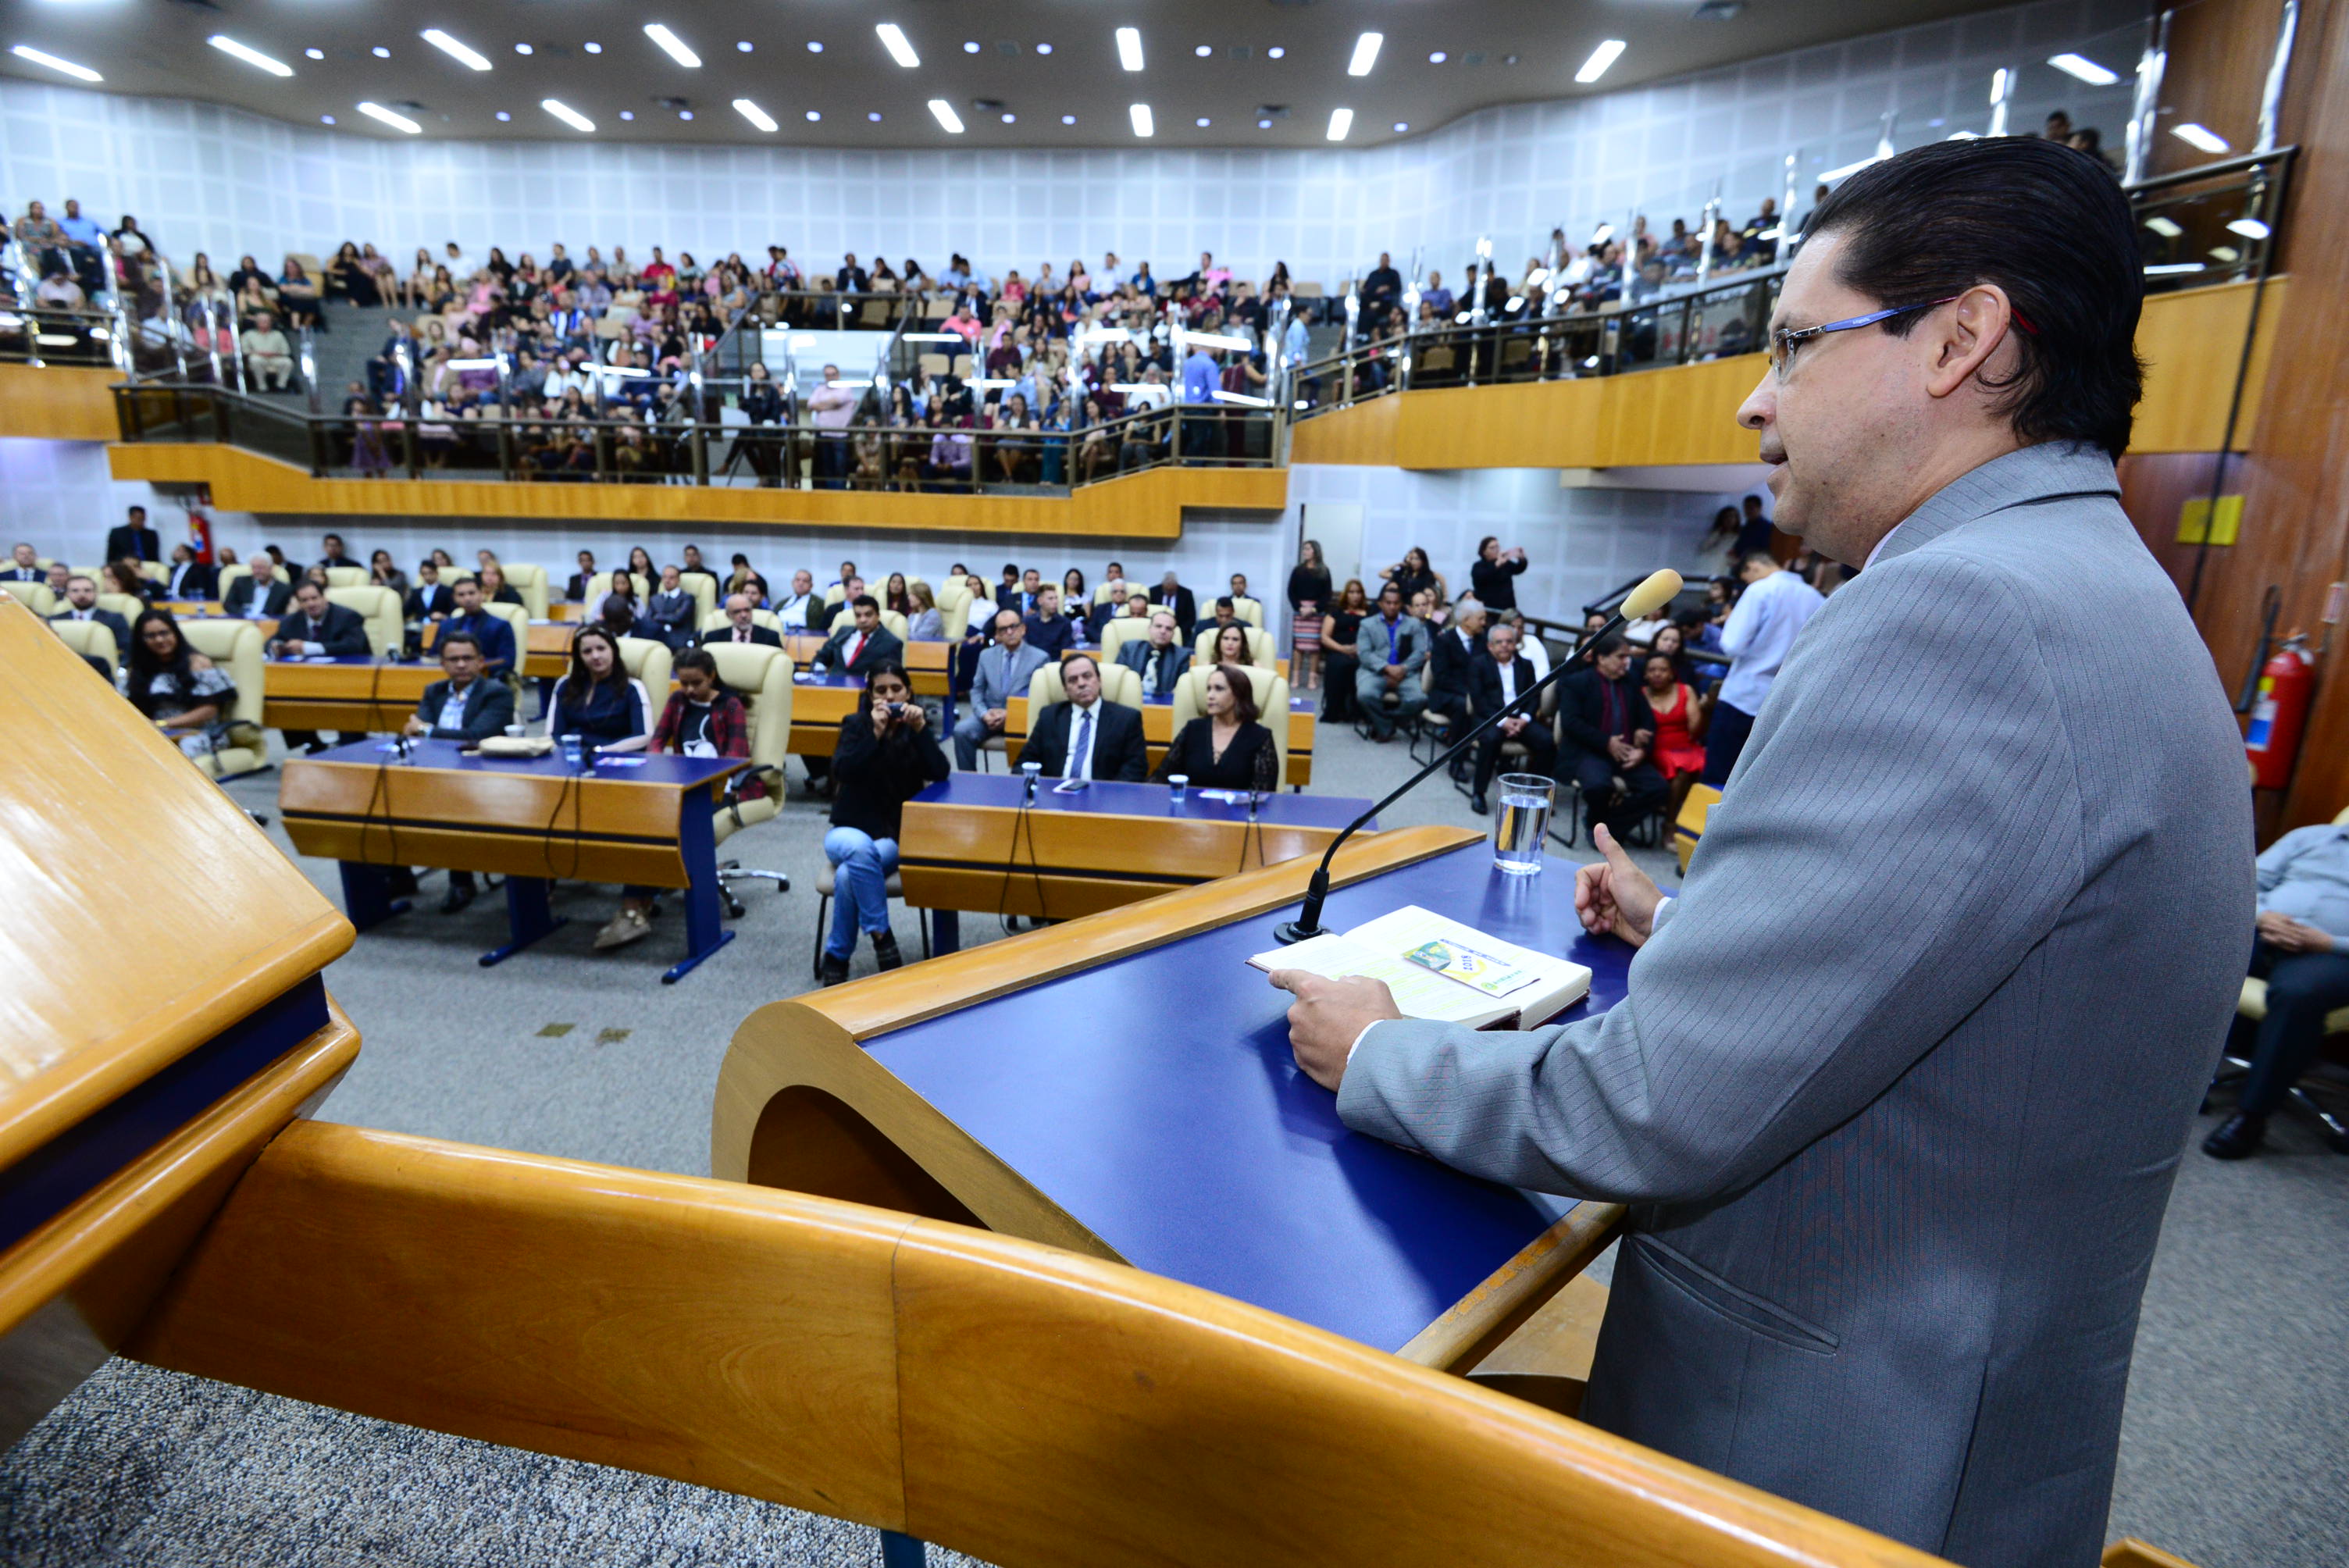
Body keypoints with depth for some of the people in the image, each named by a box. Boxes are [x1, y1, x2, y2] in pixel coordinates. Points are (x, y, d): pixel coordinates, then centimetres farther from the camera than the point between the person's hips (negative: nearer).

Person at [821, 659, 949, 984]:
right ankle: (881, 935, -26)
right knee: (860, 847, -38)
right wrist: (875, 733, -24)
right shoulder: (856, 724, 3)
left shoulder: (917, 726, 5)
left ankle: (837, 957, -13)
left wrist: (920, 729, -22)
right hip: (849, 830, 0)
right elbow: (842, 770, -15)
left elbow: (941, 774, -12)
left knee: (848, 875, -31)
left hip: (897, 837, 0)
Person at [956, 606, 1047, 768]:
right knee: (961, 730, -25)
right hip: (989, 714, 3)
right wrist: (984, 714, -9)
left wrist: (1011, 714, -15)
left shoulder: (1039, 658, 2)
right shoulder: (986, 655, 14)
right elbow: (976, 690, 12)